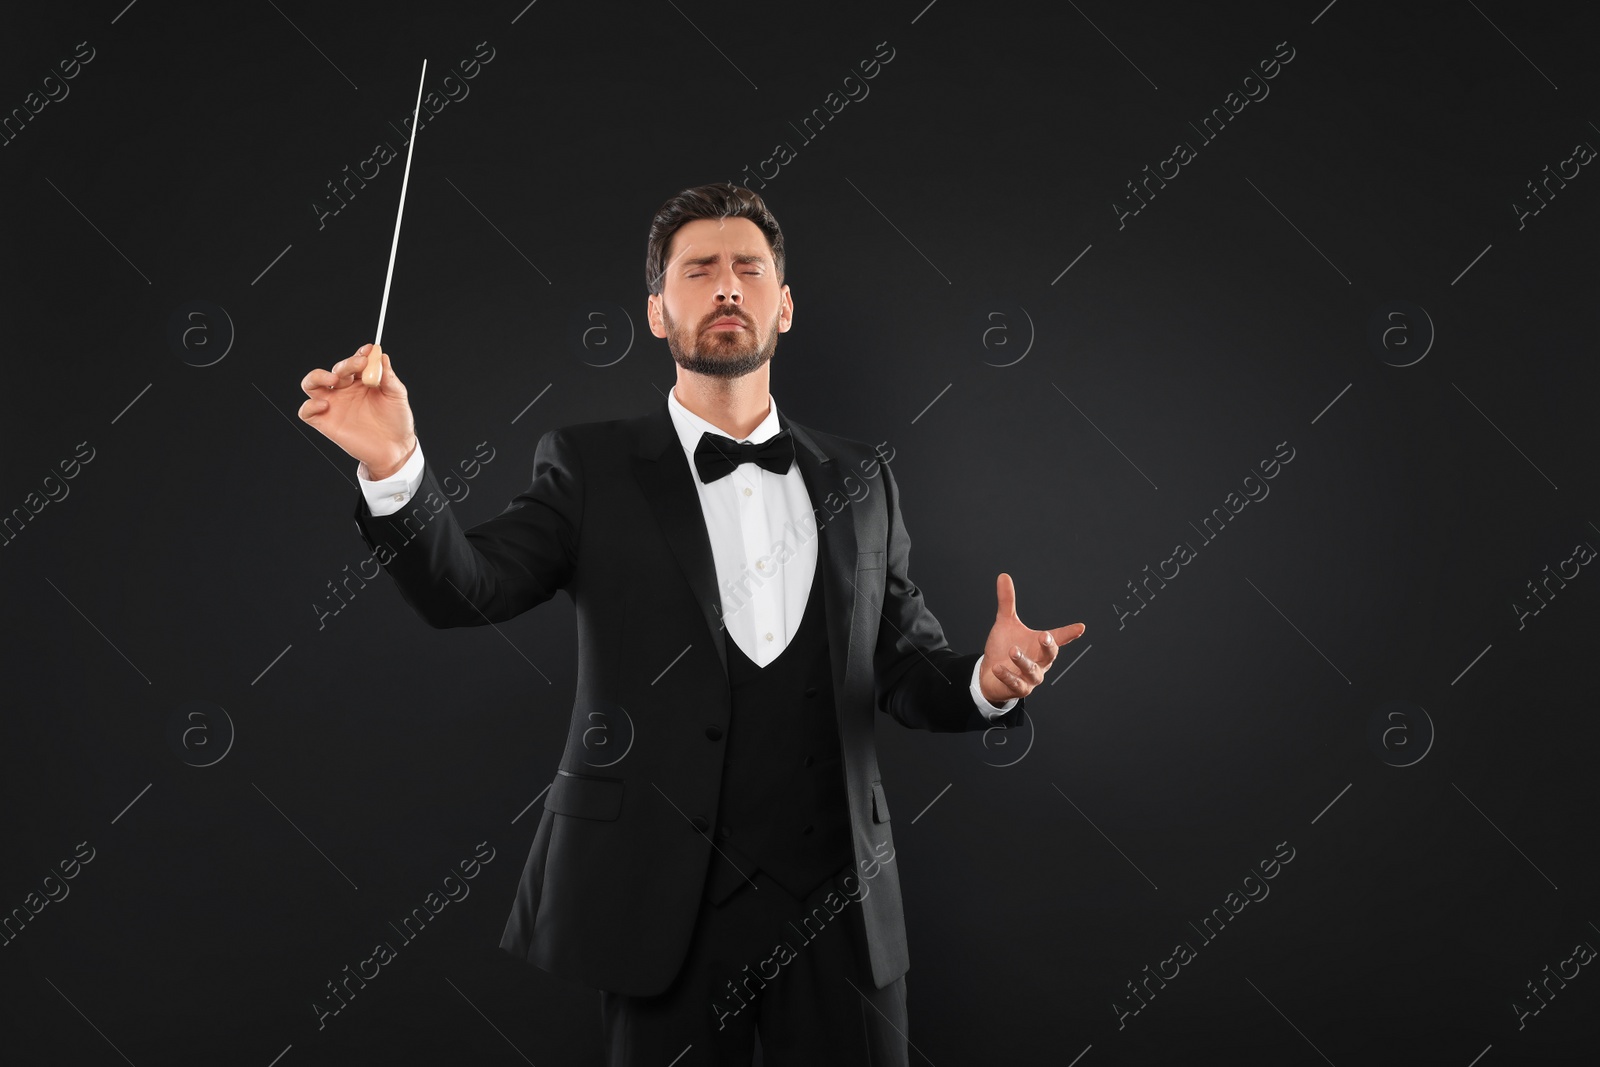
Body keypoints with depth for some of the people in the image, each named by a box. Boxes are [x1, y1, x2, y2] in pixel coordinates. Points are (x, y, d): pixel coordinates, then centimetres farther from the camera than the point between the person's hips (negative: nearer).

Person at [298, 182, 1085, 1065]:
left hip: (841, 898, 2)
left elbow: (906, 669, 9)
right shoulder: (592, 465, 1)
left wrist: (987, 680, -12)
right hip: (669, 896, -2)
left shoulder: (860, 478, 8)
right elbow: (462, 589, -11)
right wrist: (394, 464, -29)